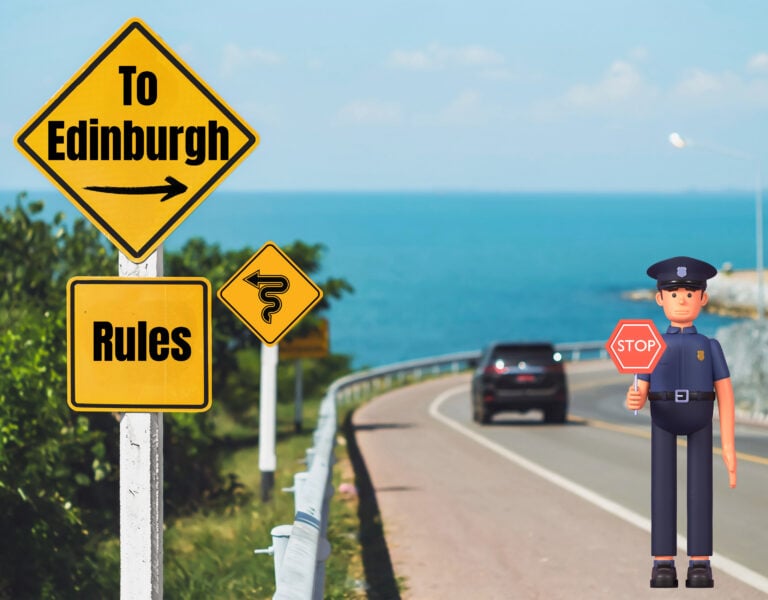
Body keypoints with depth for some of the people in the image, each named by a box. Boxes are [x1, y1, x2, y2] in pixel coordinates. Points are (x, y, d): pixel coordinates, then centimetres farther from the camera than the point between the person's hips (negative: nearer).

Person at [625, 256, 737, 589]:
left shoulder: (710, 347, 2)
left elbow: (725, 395, 0)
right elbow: (641, 394, 2)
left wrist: (728, 445, -6)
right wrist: (633, 400, -24)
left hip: (700, 424, -1)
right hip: (662, 423, 1)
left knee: (699, 488, -2)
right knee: (663, 487, -1)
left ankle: (700, 564, 2)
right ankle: (663, 564, 3)